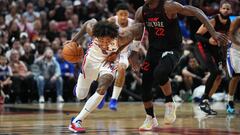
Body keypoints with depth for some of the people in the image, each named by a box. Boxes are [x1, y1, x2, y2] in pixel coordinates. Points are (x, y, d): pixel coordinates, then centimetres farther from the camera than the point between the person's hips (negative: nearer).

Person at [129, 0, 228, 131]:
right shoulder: (141, 11, -3)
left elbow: (196, 12, -20)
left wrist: (213, 33, -26)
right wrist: (133, 53, 9)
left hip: (171, 50, -6)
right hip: (153, 50, 6)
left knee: (160, 72, -35)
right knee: (145, 86, 2)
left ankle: (170, 104, -11)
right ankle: (150, 119, 23)